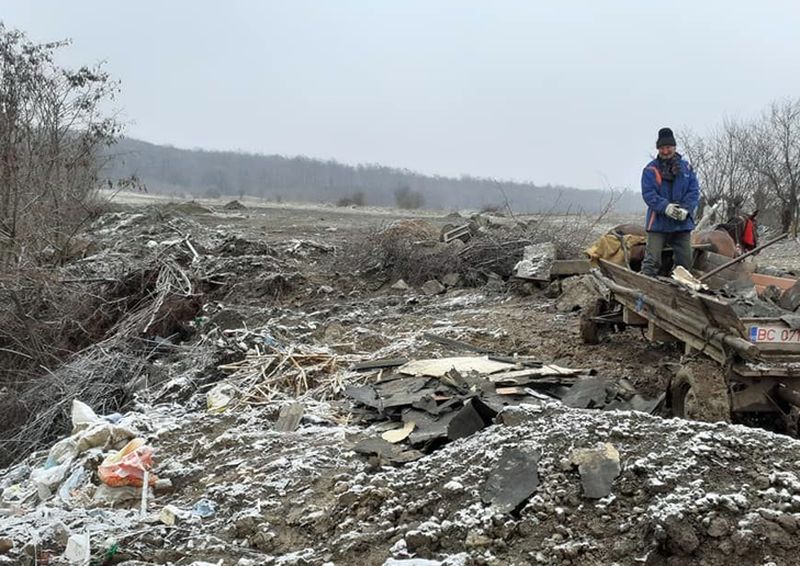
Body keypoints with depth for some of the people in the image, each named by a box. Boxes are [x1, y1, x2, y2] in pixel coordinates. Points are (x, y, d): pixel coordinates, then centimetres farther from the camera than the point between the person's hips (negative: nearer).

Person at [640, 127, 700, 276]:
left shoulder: (686, 167, 8)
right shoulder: (651, 169, -2)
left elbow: (694, 191, 3)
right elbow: (648, 193, -10)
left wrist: (686, 209, -14)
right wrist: (665, 207, -24)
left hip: (682, 222, 3)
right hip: (658, 221, -3)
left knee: (685, 260, 10)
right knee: (652, 260, -7)